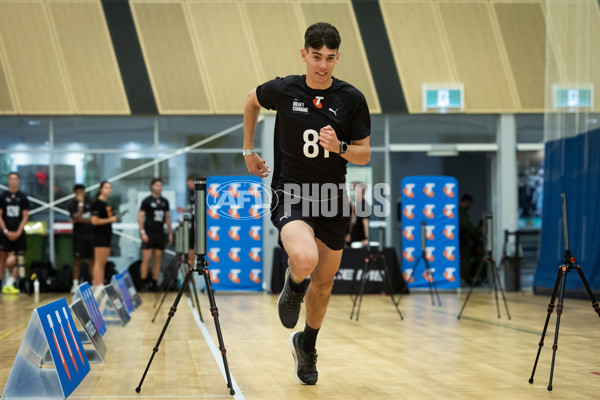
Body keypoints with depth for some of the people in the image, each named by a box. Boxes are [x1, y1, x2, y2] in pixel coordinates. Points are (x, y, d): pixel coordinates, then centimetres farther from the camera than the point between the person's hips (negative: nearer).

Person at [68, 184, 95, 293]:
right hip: (79, 235, -3)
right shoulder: (72, 204, -2)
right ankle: (75, 284, 3)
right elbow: (77, 217, -16)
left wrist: (81, 220, -10)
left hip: (91, 234, 3)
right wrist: (81, 204, -15)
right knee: (77, 260, -1)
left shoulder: (89, 202, 9)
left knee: (92, 260, 4)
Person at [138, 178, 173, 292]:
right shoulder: (147, 201, -2)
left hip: (160, 234, 5)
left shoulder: (165, 201, 13)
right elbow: (140, 217, -4)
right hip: (149, 233, -5)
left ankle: (154, 285, 9)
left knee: (158, 259, 4)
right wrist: (142, 232, -12)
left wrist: (170, 233, 14)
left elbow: (168, 218, 18)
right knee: (146, 259, -8)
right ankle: (144, 285, -3)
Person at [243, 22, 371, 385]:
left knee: (323, 283, 14)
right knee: (305, 260, -31)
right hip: (290, 193, -3)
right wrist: (249, 151, 16)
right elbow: (252, 101, 16)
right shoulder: (283, 90, -7)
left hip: (332, 198, 3)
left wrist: (339, 148, -23)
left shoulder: (352, 99, -5)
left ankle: (306, 346, 40)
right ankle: (293, 287, 7)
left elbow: (364, 155, -1)